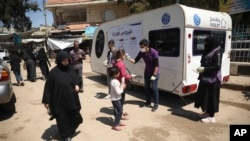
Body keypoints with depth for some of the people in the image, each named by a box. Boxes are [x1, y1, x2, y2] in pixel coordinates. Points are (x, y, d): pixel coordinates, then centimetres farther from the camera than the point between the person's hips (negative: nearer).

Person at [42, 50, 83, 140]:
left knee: (74, 116, 17)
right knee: (62, 118, 10)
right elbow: (48, 87, -9)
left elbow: (77, 78, 11)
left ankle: (71, 130, 46)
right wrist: (46, 101, -9)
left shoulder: (71, 69, -2)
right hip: (60, 100, -4)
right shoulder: (53, 72, -13)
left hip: (71, 98, 4)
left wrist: (77, 85, -11)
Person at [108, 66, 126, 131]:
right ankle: (115, 125, 7)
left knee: (116, 111, 22)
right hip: (116, 99, -10)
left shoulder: (112, 80, 4)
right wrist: (122, 87, -12)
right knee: (119, 112, -1)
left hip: (115, 98, 10)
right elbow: (118, 92, -26)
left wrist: (121, 86, 3)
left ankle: (118, 122, 37)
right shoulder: (115, 82, -27)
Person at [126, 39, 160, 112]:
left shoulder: (153, 52, -23)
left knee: (154, 88, -2)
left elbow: (157, 65, -21)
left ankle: (156, 104, 12)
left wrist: (154, 75, -22)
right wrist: (129, 59, -24)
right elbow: (135, 61, -5)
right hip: (147, 72, 6)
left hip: (154, 73, -6)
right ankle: (148, 102, 27)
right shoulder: (141, 53, -8)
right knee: (147, 87, 12)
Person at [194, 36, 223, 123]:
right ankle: (207, 112, 33)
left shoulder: (217, 52, -14)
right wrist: (202, 68, 3)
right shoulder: (208, 51, 12)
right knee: (204, 96, 16)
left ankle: (211, 116, 16)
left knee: (211, 97, 2)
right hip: (205, 78, 9)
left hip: (212, 79, -9)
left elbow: (217, 66, -20)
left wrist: (204, 69, -21)